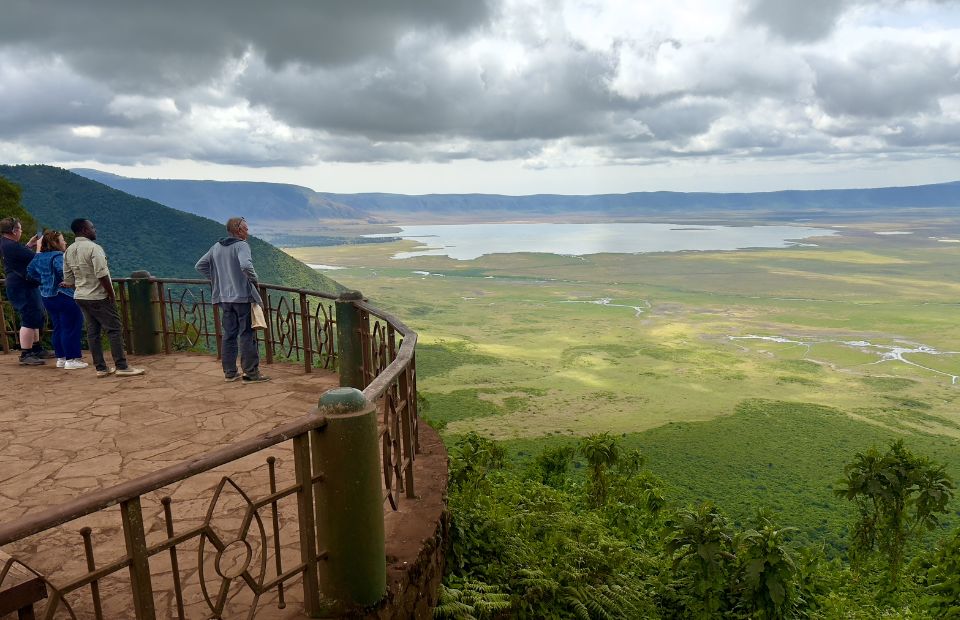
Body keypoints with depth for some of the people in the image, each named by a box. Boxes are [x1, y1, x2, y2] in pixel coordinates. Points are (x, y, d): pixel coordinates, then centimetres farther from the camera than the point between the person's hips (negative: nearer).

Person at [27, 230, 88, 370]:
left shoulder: (39, 257, 11)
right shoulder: (58, 256, -16)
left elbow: (30, 270, 21)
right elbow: (63, 270, -32)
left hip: (47, 297, 9)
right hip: (64, 296, -9)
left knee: (58, 328, 15)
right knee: (71, 328, -2)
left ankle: (61, 358, 21)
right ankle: (71, 359, -1)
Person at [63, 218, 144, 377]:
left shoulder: (68, 251, 9)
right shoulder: (94, 248, -16)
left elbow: (68, 279, 13)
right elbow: (102, 275, -21)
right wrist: (112, 295, -14)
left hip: (80, 297, 8)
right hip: (99, 297, -8)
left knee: (92, 332, 9)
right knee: (114, 330, -4)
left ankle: (101, 368, 13)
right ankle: (121, 367, -4)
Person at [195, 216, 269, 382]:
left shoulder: (216, 247, 11)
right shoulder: (241, 245, -11)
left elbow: (200, 265, 16)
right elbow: (245, 265, -28)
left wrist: (216, 280, 16)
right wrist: (254, 279, -11)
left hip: (224, 298, 7)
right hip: (243, 296, -7)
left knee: (229, 335, 12)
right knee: (247, 334, -2)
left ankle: (229, 372, 17)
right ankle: (251, 372, 1)